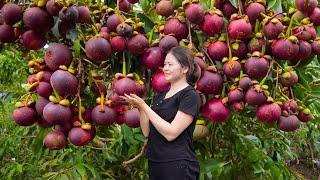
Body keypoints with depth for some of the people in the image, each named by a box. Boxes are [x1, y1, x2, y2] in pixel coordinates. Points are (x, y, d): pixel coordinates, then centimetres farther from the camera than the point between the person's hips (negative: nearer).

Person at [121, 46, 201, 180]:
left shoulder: (190, 96, -10)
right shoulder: (160, 96, 11)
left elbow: (171, 133, -20)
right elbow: (147, 132, 8)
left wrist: (144, 106, -17)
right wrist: (139, 106, -5)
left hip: (178, 166, -7)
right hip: (154, 163, 7)